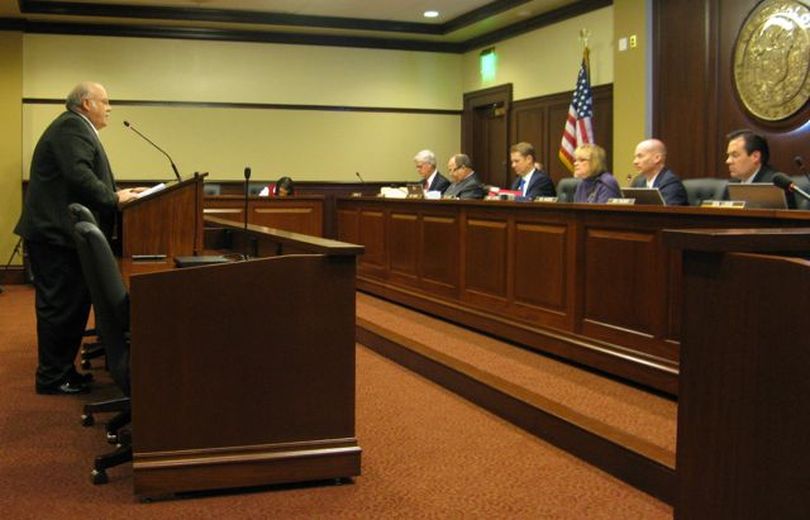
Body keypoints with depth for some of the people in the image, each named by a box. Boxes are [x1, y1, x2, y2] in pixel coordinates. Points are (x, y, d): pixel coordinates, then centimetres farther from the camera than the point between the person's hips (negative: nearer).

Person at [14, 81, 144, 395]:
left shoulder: (77, 129, 22)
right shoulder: (71, 127, -12)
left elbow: (87, 180, 21)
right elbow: (79, 175, -24)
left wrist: (118, 194, 10)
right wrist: (114, 200, -17)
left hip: (59, 232, 11)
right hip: (56, 232, -11)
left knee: (71, 305, 14)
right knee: (59, 306, -4)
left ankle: (62, 369, 22)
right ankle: (51, 378, 4)